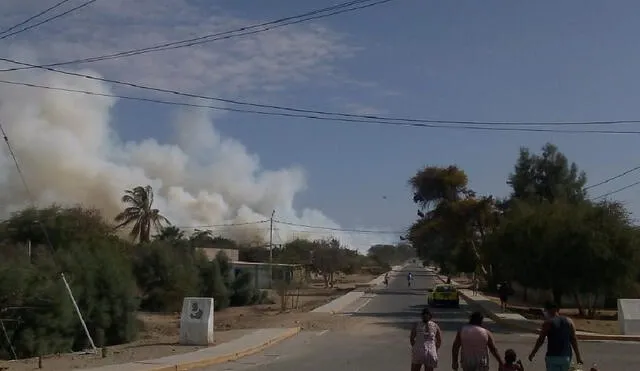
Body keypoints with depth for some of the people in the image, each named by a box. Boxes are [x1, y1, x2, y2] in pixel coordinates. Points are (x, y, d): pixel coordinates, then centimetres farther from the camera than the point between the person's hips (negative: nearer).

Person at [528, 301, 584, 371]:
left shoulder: (548, 323, -7)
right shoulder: (569, 321, 7)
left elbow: (540, 340, -5)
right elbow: (574, 340, 5)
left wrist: (533, 353, 6)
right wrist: (578, 356, 11)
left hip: (553, 357, -5)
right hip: (566, 357, 5)